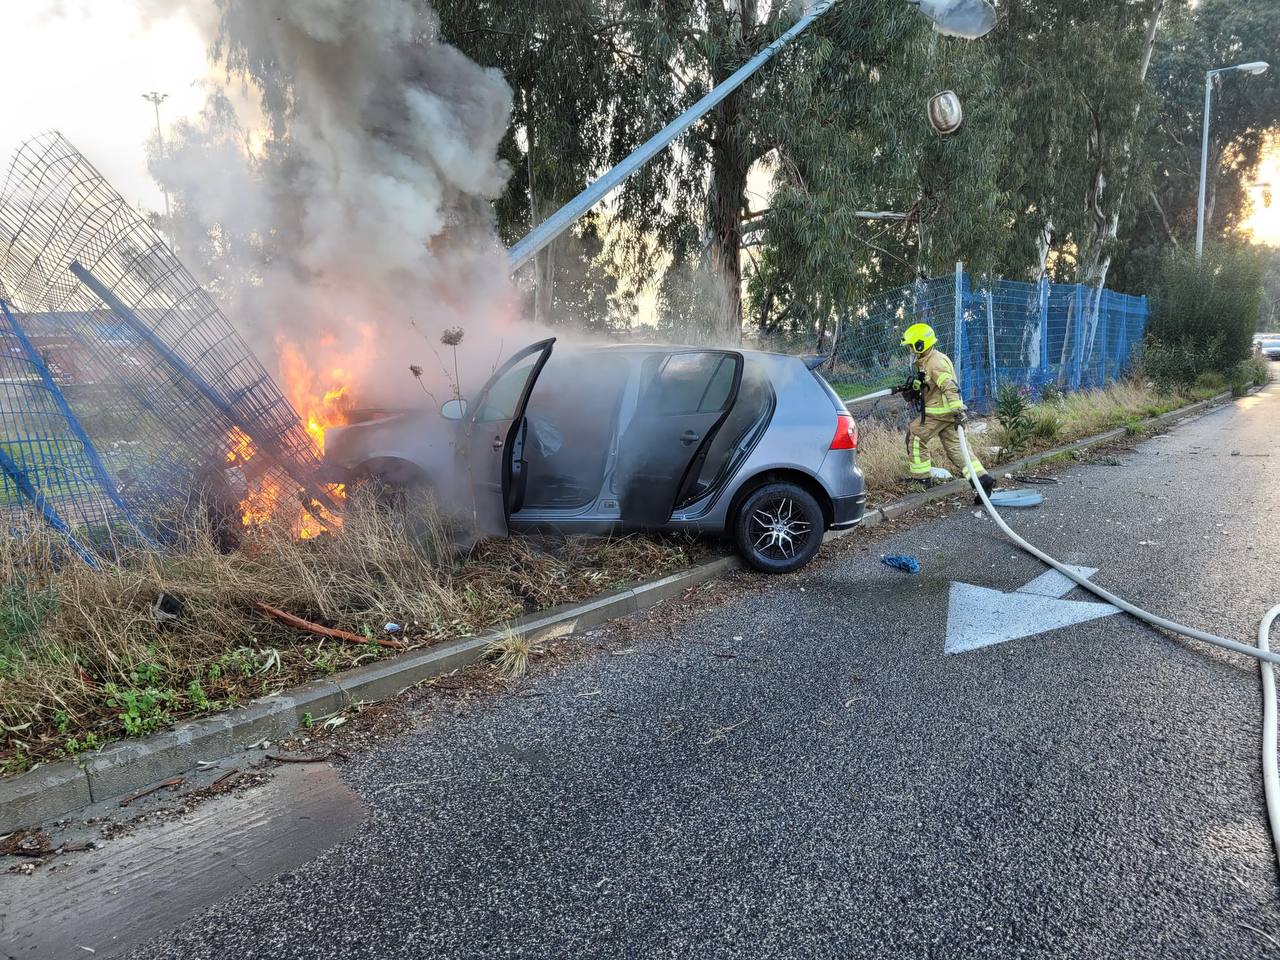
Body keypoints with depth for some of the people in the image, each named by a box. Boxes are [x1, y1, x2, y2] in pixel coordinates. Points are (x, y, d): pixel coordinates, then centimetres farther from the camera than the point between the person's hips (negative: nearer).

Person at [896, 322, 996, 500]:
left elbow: (949, 387, -26)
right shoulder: (925, 361, 16)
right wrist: (910, 389, 15)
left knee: (915, 438, 2)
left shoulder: (935, 362, -16)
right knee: (955, 446, 6)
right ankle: (983, 478, 0)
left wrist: (958, 410, -33)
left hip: (938, 412, -10)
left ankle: (922, 477, 10)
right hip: (945, 412, 10)